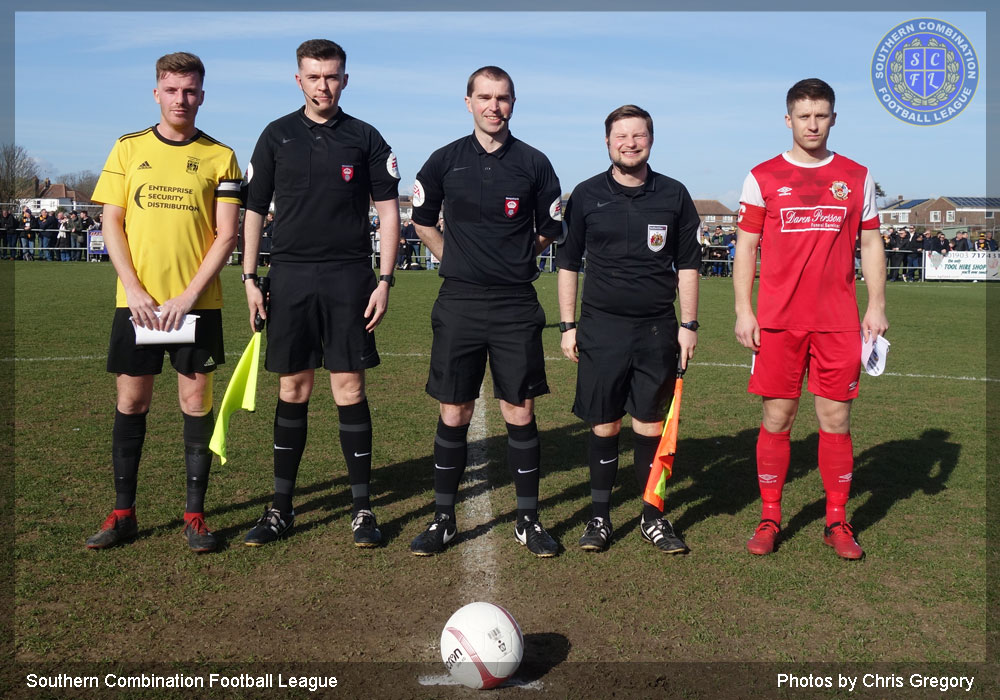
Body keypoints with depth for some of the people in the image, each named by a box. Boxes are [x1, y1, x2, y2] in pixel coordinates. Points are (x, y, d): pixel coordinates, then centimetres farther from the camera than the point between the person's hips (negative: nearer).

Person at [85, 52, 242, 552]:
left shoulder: (219, 157, 3)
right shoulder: (128, 149, 8)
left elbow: (227, 235, -1)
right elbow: (111, 224, 5)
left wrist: (190, 295, -11)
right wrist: (134, 290, -7)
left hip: (197, 302, -1)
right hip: (136, 300, 2)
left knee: (196, 400, 1)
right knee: (130, 401, 5)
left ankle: (195, 512, 12)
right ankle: (123, 512, 17)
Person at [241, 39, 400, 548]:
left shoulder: (365, 138, 6)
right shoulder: (277, 135, 9)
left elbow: (388, 209, 5)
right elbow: (254, 209, 10)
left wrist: (385, 281, -3)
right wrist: (250, 278, 3)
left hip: (349, 277, -1)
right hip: (290, 276, 2)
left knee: (349, 389, -1)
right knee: (292, 391, 6)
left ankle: (362, 507, 9)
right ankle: (281, 507, 16)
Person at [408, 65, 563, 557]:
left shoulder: (533, 163, 4)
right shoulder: (445, 161, 5)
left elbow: (550, 230, 14)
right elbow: (422, 220, 18)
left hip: (517, 306, 0)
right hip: (459, 304, 1)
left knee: (520, 414, 2)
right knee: (454, 414, 4)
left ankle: (528, 520, 16)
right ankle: (443, 518, 17)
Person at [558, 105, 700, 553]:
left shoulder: (674, 195, 5)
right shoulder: (587, 195, 4)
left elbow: (687, 264, 9)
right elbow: (568, 263, 8)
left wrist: (688, 324, 3)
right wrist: (567, 325, 4)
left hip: (657, 330, 1)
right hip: (600, 327, 0)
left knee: (651, 426, 5)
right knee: (604, 426, 4)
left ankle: (652, 517, 20)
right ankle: (600, 518, 17)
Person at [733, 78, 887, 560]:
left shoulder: (857, 177, 10)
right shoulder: (762, 177, 5)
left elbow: (871, 244, 13)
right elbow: (746, 247, 5)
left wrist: (877, 306, 3)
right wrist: (743, 311, -3)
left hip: (838, 322, 1)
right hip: (777, 321, -1)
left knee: (836, 420, 4)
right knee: (776, 418, 2)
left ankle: (837, 521, 16)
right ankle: (770, 518, 14)